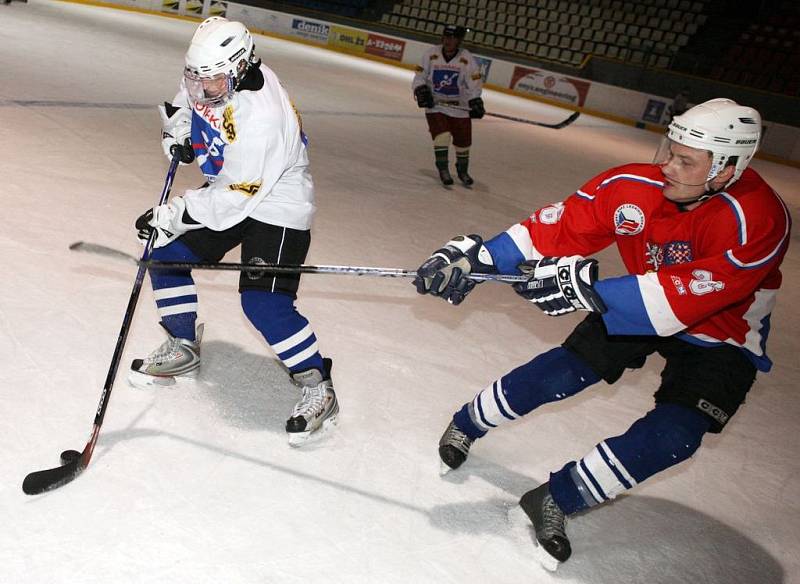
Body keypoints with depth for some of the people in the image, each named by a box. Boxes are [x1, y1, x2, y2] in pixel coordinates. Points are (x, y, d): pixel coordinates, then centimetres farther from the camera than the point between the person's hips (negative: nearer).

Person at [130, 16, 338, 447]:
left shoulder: (261, 120, -34)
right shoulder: (213, 74, -8)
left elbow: (232, 198, -31)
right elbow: (186, 96, 18)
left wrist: (171, 216, -25)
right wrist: (176, 127, 0)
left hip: (275, 207, -9)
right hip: (226, 191, 9)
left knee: (264, 303, -20)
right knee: (166, 255, 7)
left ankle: (317, 388, -3)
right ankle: (183, 347, 25)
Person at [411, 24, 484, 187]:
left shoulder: (467, 59, -8)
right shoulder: (431, 54, -6)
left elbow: (474, 84, -6)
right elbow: (420, 76, 2)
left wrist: (476, 103, -16)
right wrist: (421, 91, -14)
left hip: (459, 107, 1)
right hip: (435, 104, -1)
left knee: (463, 141, 7)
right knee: (442, 135, -18)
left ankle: (462, 171, 31)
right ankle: (443, 169, -3)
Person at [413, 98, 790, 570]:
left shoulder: (758, 219, -34)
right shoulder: (635, 186, -23)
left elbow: (680, 300, -41)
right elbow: (559, 227, -22)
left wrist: (586, 288, -46)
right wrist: (477, 258, -32)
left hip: (720, 339, -2)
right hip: (641, 304, 3)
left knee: (674, 436, -19)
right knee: (562, 374, -9)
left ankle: (556, 499, -2)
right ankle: (468, 423, 17)